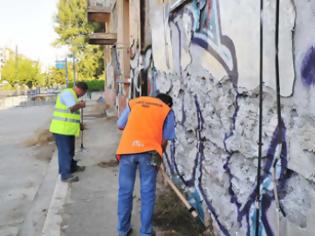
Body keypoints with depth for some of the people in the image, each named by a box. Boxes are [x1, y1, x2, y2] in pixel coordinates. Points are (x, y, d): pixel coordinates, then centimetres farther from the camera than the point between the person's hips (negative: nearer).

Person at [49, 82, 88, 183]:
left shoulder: (72, 94, 19)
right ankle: (65, 175, -3)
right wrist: (81, 104, -7)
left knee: (70, 149, 22)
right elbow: (72, 108, -26)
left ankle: (72, 167, 38)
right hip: (62, 129, -10)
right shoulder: (68, 93, -13)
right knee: (64, 151, -7)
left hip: (68, 129, 10)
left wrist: (78, 124, 23)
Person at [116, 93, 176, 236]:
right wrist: (159, 157, 25)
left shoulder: (134, 102, 22)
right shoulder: (168, 111, 16)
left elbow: (120, 125, 21)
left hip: (127, 149, 2)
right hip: (149, 151, -2)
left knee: (125, 191, 13)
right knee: (147, 193, 10)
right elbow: (165, 140, 12)